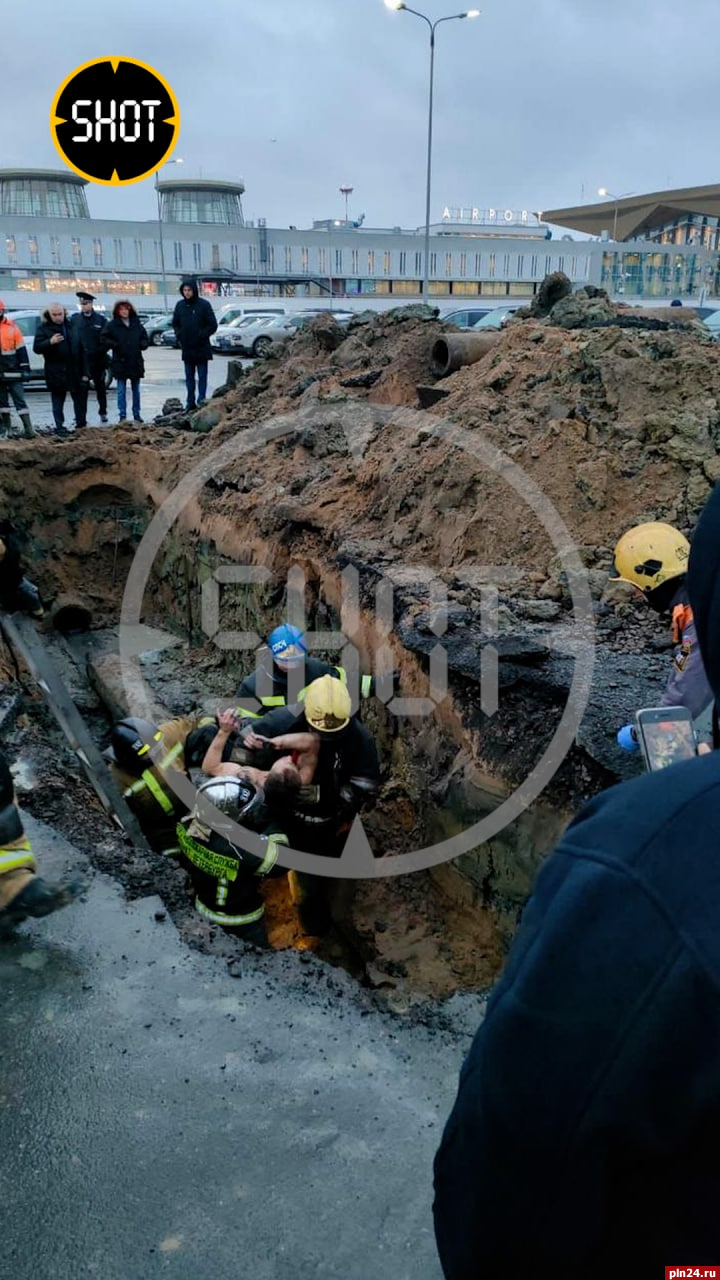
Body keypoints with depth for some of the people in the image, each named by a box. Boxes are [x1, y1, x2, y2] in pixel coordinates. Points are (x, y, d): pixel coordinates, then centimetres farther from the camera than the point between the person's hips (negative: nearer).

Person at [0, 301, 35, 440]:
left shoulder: (11, 327, -1)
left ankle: (28, 428, -4)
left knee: (20, 399, -3)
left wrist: (25, 368, -5)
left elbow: (21, 349, 0)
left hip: (12, 372, -3)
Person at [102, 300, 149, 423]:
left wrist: (143, 344, -3)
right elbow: (104, 339, 0)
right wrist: (114, 345, -14)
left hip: (136, 362, 3)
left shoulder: (137, 325, 8)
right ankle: (122, 415, 1)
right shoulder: (112, 325, -2)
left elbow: (145, 338, 16)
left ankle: (136, 415, 18)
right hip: (120, 362, -3)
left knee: (136, 390, 10)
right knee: (121, 390, -2)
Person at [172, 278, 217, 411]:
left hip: (201, 348, -5)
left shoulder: (204, 304, -7)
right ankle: (190, 401, 15)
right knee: (189, 376, 9)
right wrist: (179, 335, 3)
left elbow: (213, 325, -6)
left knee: (202, 375, -1)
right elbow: (175, 323, 18)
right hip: (186, 347, 5)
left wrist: (202, 335, -13)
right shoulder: (180, 305, 6)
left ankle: (201, 399, 2)